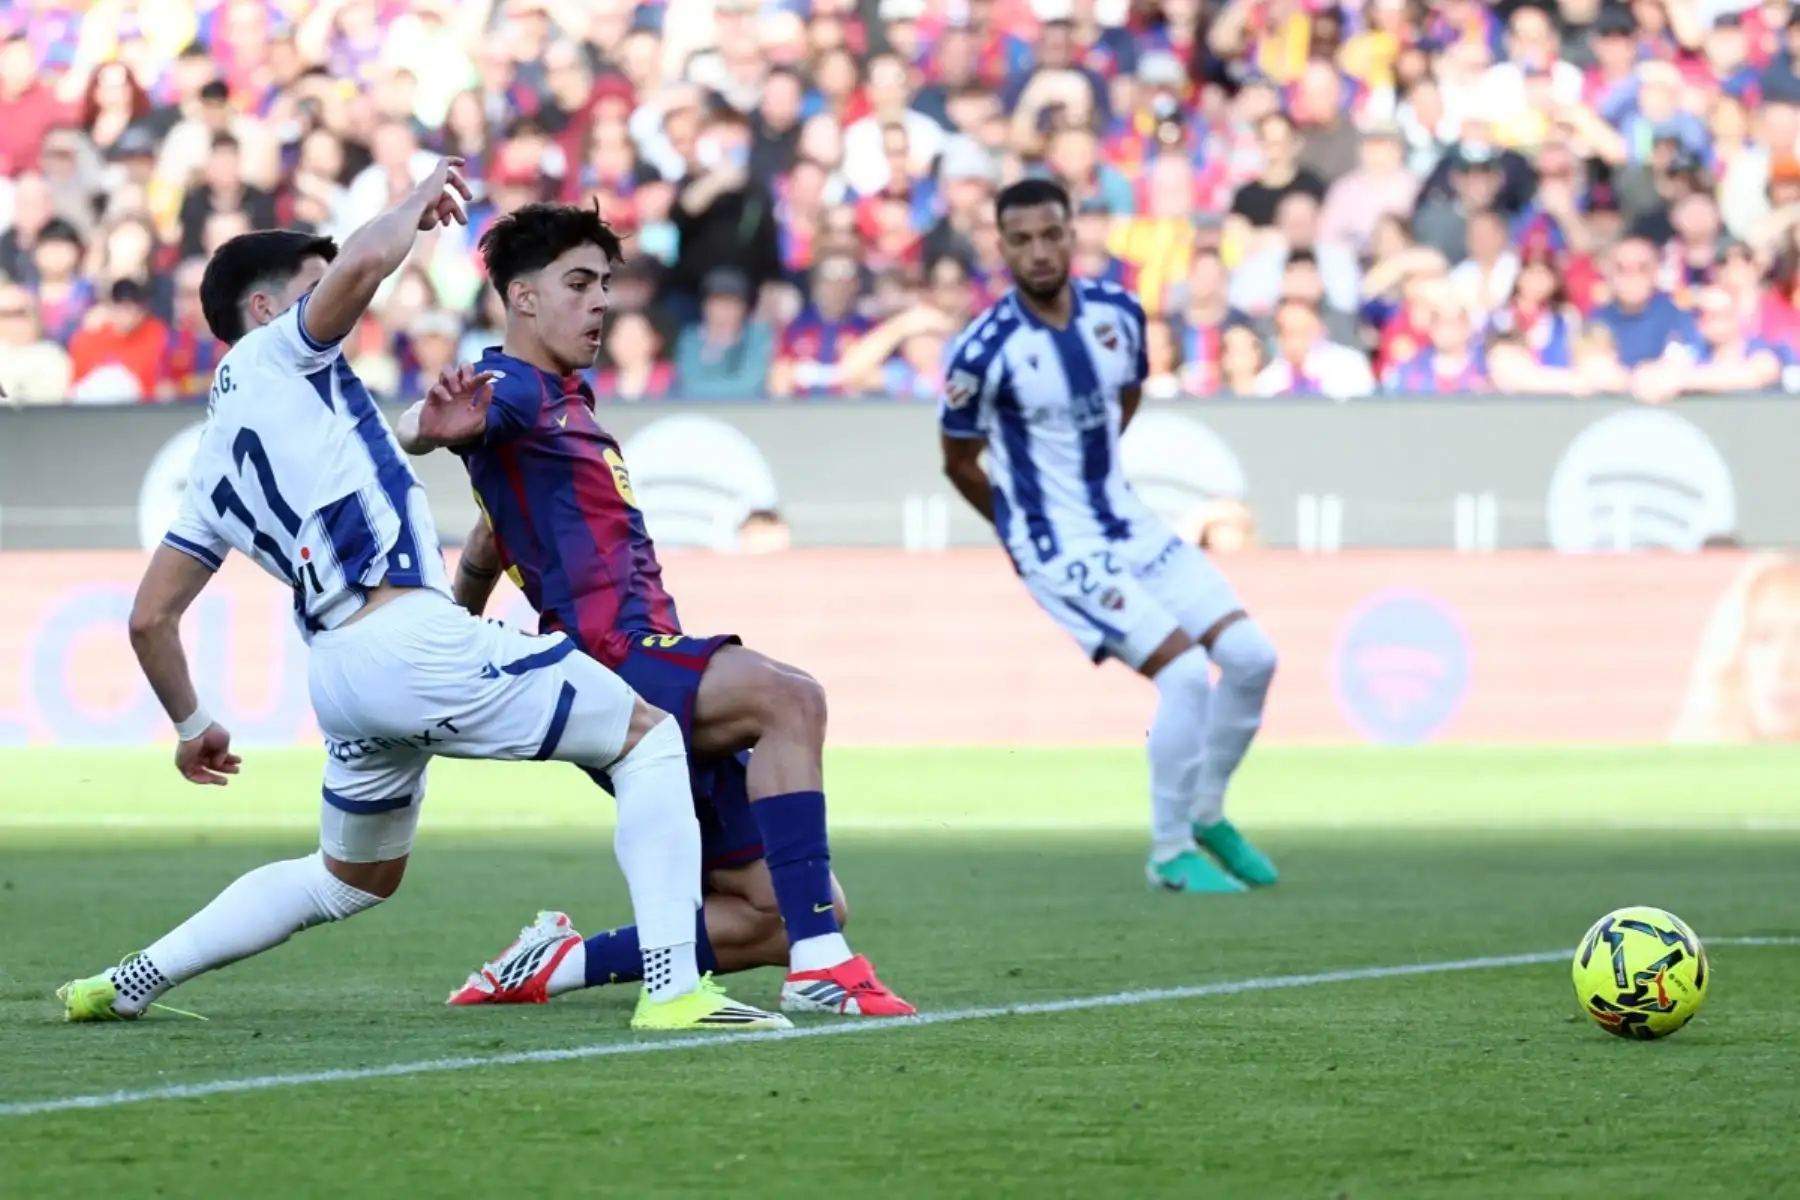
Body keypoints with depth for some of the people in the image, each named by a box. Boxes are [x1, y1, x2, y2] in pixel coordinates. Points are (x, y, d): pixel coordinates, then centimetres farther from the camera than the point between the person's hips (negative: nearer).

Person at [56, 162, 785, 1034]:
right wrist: (420, 202, 3)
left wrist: (190, 726, 37)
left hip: (337, 670, 8)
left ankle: (131, 982, 28)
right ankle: (673, 988, -11)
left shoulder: (217, 470, 23)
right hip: (414, 638, -8)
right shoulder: (272, 355, 3)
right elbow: (366, 260, -16)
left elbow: (150, 617, 24)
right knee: (650, 736, 3)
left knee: (353, 880, 31)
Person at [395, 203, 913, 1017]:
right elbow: (409, 432, -30)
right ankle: (819, 968, -39)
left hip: (656, 675, 10)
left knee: (776, 909, 4)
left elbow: (490, 542, 37)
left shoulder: (564, 402, 25)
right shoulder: (508, 389, -6)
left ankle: (552, 965, 10)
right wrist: (439, 424, -52)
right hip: (612, 664, -10)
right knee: (789, 698, -34)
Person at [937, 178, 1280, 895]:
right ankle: (1171, 855, -2)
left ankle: (1206, 815, 21)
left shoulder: (1118, 313, -2)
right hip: (1062, 553, -6)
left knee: (1251, 656, -1)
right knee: (1185, 673, -19)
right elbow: (958, 462, -2)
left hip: (1131, 526, 6)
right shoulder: (985, 351, -18)